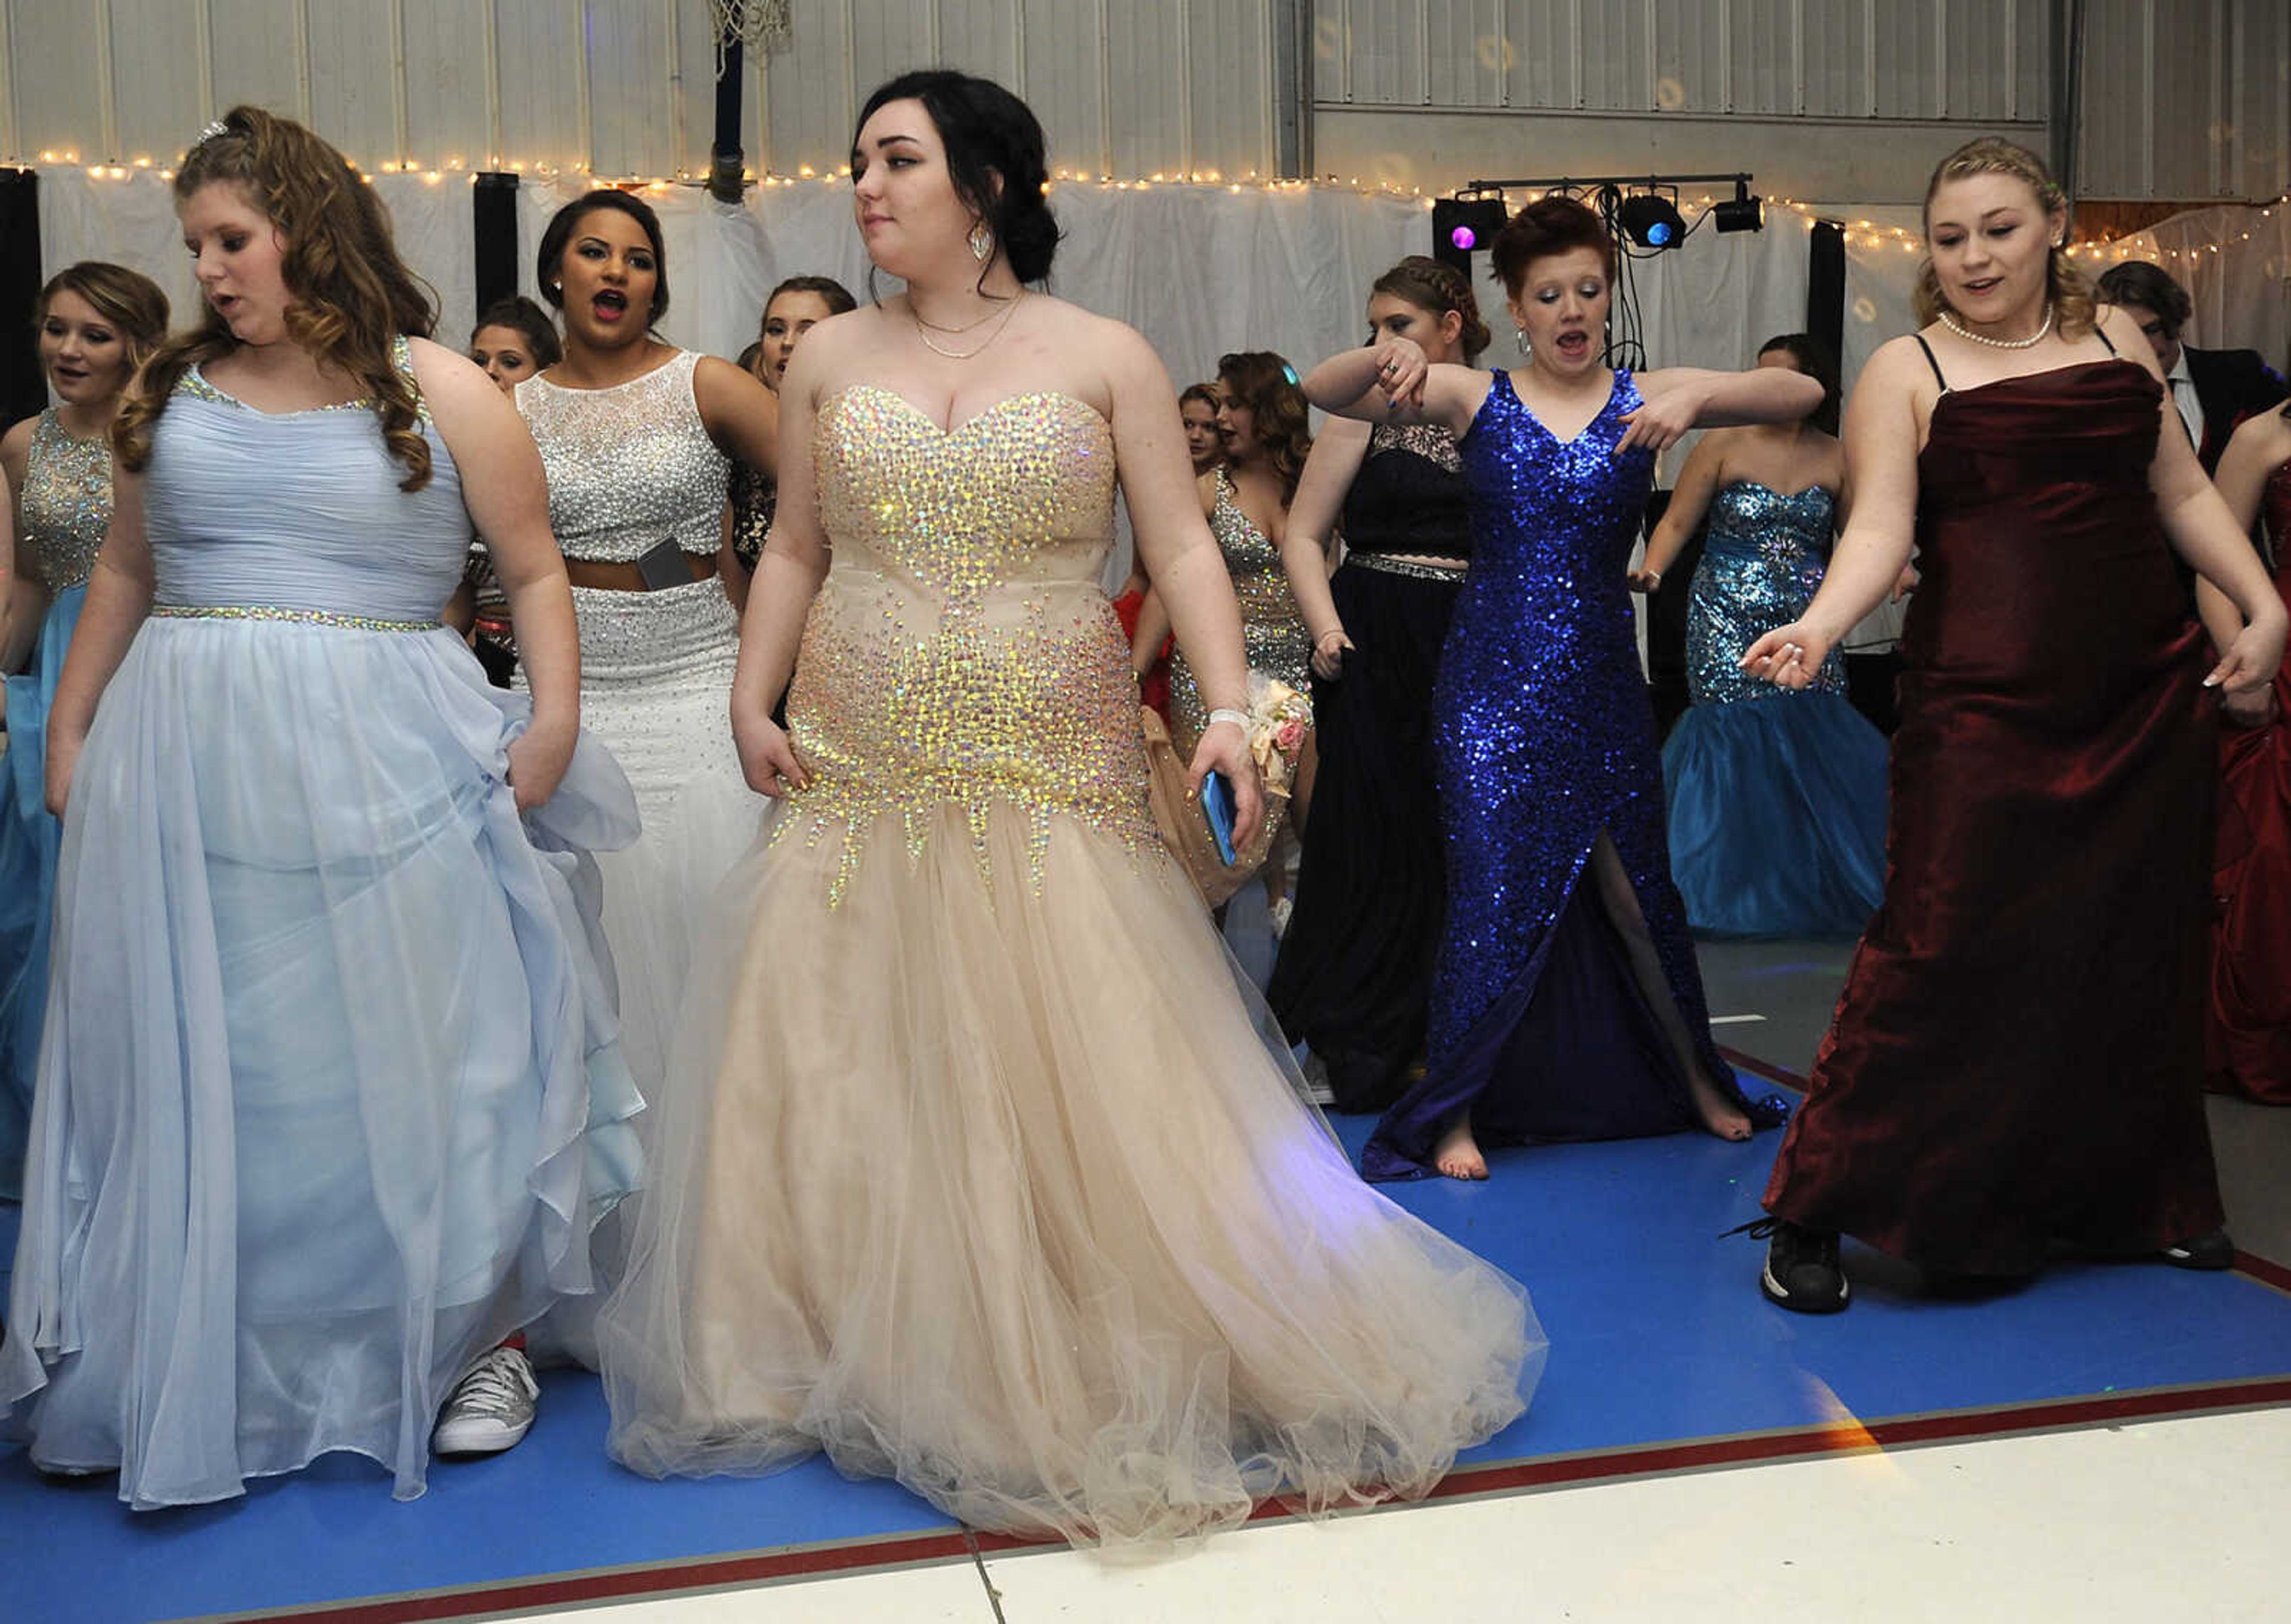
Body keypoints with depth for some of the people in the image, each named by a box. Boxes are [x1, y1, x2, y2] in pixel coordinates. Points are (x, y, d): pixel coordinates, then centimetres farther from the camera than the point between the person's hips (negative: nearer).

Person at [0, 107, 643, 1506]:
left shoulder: (440, 392, 0)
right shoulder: (172, 390, 10)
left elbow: (536, 570, 0)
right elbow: (125, 574, 19)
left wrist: (555, 719, -12)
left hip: (381, 770, -3)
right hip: (185, 767, 3)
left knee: (408, 1058, 4)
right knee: (200, 1069, 8)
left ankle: (473, 1337, 20)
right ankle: (195, 1375, 22)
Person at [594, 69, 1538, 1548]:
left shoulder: (1105, 358, 2)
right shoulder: (830, 360, 10)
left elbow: (1185, 550, -3)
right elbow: (795, 555, 13)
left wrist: (1231, 709, -15)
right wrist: (751, 703, 1)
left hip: (1049, 788, -3)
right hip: (857, 787, 3)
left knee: (1084, 1082, -2)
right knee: (846, 1084, 5)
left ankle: (1124, 1372, 14)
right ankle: (865, 1371, 20)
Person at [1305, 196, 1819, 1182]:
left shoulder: (1643, 401, 3)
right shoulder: (1474, 399, 1)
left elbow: (1801, 394, -7)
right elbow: (1322, 392, -6)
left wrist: (1698, 397, -26)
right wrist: (1388, 358, -28)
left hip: (1602, 683, 2)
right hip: (1492, 681, -1)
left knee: (1634, 881, 10)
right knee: (1494, 888, -3)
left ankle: (1697, 1080, 31)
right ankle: (1455, 1112, 11)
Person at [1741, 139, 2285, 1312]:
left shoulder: (2114, 340, 14)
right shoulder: (1907, 370, 1)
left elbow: (2183, 492, 18)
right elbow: (1880, 528, -11)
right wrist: (1817, 624, -29)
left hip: (2147, 701, 5)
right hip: (1984, 706, -5)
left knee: (2137, 951, 12)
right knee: (1942, 953, -9)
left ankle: (2143, 1196, 30)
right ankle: (1811, 1215, 1)